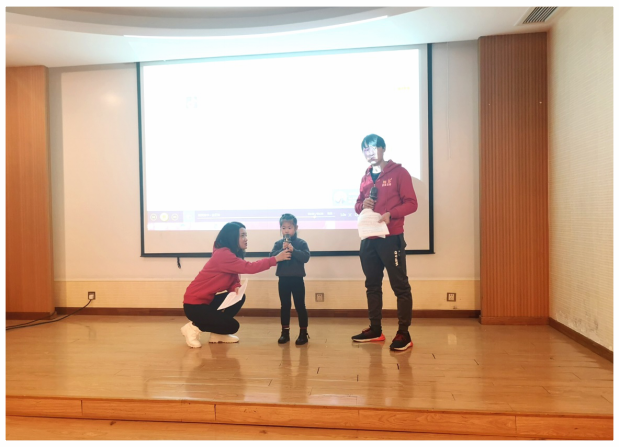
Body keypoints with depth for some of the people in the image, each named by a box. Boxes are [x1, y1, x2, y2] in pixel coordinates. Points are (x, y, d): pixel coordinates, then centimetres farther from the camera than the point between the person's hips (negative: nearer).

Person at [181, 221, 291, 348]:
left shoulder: (231, 254, 6)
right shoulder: (223, 254, -24)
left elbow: (233, 281, 7)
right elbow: (249, 268, -30)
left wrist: (236, 288, -17)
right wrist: (275, 259, -27)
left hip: (207, 300, 9)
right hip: (194, 304, -9)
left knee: (240, 298, -1)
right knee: (232, 326, -11)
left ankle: (217, 334, 9)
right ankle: (193, 328, 3)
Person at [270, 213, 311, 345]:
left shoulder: (301, 243, -3)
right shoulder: (278, 244, 3)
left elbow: (306, 257, -15)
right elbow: (272, 257, -8)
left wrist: (293, 250, -23)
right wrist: (282, 250, -21)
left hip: (297, 279, -2)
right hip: (283, 280, 3)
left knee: (300, 306, 3)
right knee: (285, 306, 11)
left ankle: (303, 332, 12)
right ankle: (285, 332, 21)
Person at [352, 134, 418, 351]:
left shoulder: (399, 172, -2)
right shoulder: (365, 177, 14)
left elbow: (411, 203, -8)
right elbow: (358, 204, 17)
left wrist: (390, 214, -23)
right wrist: (362, 205, -6)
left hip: (391, 238, -6)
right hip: (369, 239, 7)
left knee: (400, 286, -1)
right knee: (372, 285, 13)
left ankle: (404, 334, 7)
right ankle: (375, 330, 25)